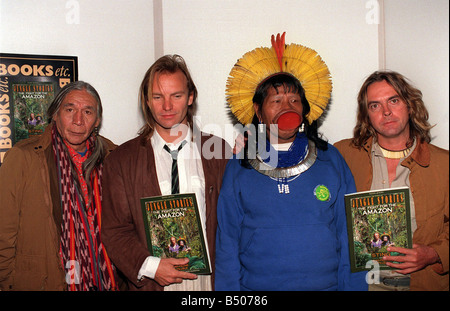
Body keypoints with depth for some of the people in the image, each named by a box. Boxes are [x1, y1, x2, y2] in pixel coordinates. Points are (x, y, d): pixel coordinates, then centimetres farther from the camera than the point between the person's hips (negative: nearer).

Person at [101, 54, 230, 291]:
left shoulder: (217, 150, 2)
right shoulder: (121, 160, 0)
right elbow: (114, 231, 0)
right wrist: (149, 266, -15)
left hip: (210, 280, 1)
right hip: (151, 283, 0)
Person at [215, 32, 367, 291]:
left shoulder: (331, 161, 2)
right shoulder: (239, 168, 0)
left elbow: (349, 236, 3)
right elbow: (227, 243, 2)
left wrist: (354, 286, -3)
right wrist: (229, 290, -3)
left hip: (325, 283, 1)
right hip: (256, 285, 0)